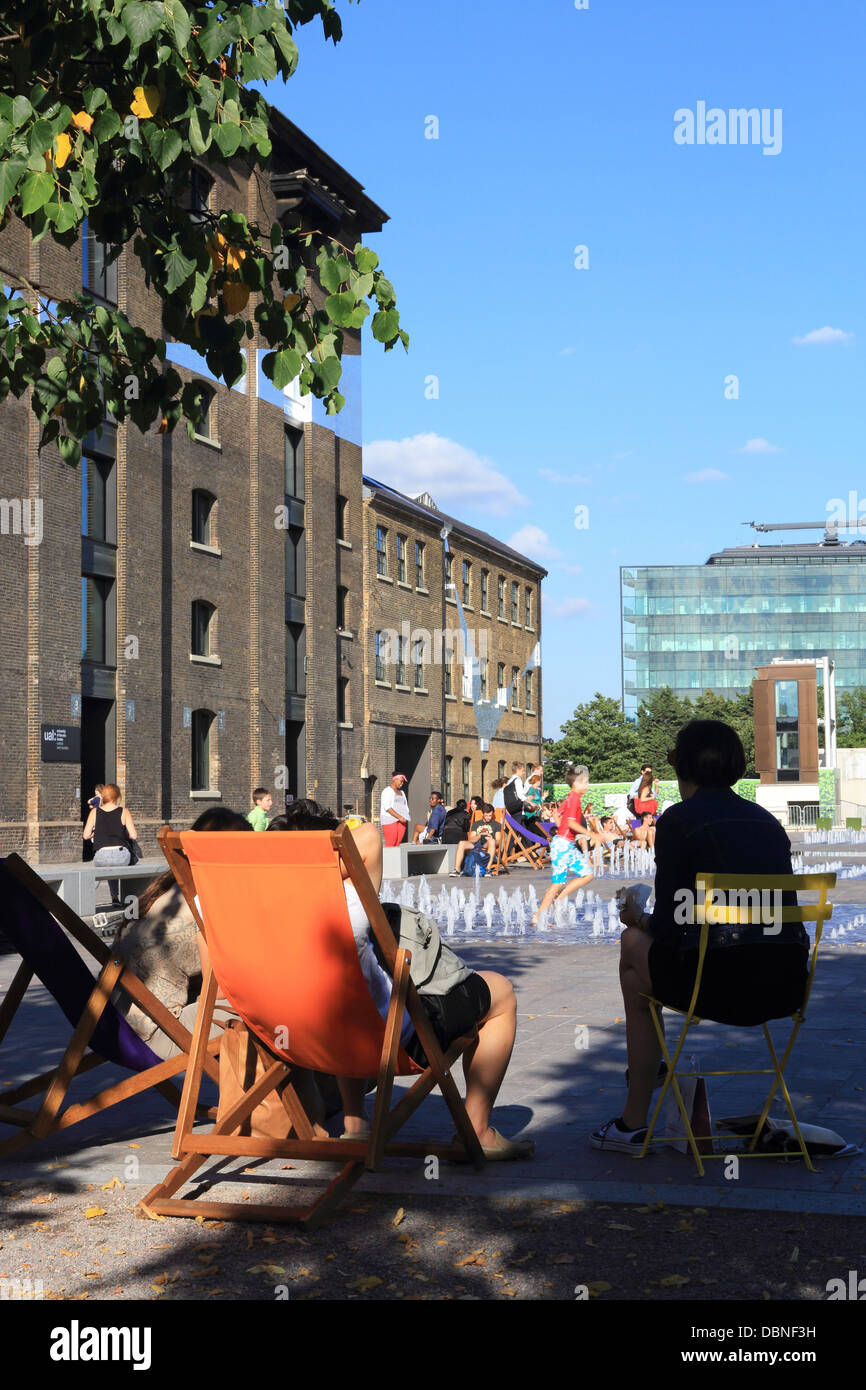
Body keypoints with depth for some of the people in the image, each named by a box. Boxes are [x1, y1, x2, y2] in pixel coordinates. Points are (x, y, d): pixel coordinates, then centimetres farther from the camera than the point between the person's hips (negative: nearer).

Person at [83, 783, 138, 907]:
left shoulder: (95, 812, 5)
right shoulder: (124, 812, 0)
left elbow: (86, 835, 3)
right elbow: (134, 835, -4)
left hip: (101, 857, 2)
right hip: (121, 855, -2)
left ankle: (115, 897, 30)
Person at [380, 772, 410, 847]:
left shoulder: (401, 792, 23)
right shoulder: (388, 791, -1)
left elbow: (405, 807, 24)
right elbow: (387, 807, -13)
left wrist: (405, 819, 5)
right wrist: (399, 817, -19)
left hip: (401, 821, 7)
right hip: (390, 819, -7)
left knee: (398, 843, -4)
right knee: (390, 844, -15)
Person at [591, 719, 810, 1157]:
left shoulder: (678, 820, -3)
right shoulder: (767, 820, 16)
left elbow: (670, 929, -5)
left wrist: (638, 920, 20)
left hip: (722, 986, -6)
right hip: (786, 986, 7)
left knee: (634, 945, 24)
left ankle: (634, 1122, 30)